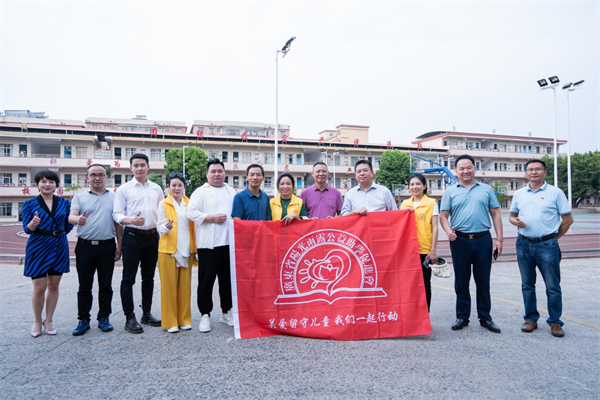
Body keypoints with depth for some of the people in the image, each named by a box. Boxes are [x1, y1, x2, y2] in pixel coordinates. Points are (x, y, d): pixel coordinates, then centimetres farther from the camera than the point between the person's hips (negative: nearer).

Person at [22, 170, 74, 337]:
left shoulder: (64, 203, 4)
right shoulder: (29, 204, -1)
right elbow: (27, 229, -7)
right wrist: (34, 223, -22)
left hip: (59, 248, 2)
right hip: (38, 248, -2)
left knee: (54, 286, 9)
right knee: (39, 288, 0)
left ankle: (49, 320, 25)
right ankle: (37, 321, 22)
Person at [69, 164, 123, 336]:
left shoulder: (114, 197, 8)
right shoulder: (80, 197, 7)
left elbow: (118, 222, 8)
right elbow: (71, 216, -8)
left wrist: (120, 245, 2)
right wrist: (78, 219, -32)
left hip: (107, 246, 0)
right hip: (85, 246, 0)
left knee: (105, 285, 8)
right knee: (84, 286, 7)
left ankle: (104, 318, 19)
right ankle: (83, 320, 18)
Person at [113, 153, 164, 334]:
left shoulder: (157, 189, 10)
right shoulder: (124, 189, 0)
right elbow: (117, 214, -4)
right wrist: (131, 220, -22)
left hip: (152, 236, 4)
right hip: (132, 236, -3)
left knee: (148, 277, 12)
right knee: (129, 278, 0)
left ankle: (146, 314, 24)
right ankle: (129, 317, 10)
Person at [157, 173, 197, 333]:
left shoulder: (189, 204, 11)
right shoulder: (164, 204, 1)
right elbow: (160, 227, -1)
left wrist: (195, 249, 9)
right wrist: (167, 227, -25)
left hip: (186, 250, 3)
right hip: (168, 250, -3)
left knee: (185, 286, 7)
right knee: (169, 286, 0)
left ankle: (184, 319, 17)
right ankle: (170, 321, 10)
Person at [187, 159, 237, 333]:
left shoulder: (231, 192, 17)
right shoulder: (200, 192, 2)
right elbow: (191, 213, -8)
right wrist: (212, 217, -14)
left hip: (229, 242, 5)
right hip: (208, 244, -4)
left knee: (228, 279, 12)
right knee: (206, 280, 1)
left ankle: (226, 312, 25)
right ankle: (205, 315, 13)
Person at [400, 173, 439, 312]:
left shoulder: (431, 203, 1)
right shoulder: (404, 204, 10)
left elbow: (434, 228, -2)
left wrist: (433, 250, -6)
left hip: (425, 249, -3)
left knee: (425, 283, 7)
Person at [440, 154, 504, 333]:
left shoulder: (486, 189, 9)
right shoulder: (450, 192, 7)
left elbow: (496, 214, 8)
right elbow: (443, 216, 3)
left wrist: (499, 239, 0)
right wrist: (448, 231, -17)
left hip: (483, 240, 1)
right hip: (460, 240, 0)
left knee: (483, 281, 8)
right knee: (461, 281, 8)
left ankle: (485, 317, 20)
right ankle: (462, 317, 19)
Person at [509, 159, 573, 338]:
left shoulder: (555, 193, -2)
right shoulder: (519, 194, 9)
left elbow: (568, 219, 1)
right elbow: (512, 215, 16)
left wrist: (554, 238, 1)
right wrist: (515, 221, -6)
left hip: (547, 245, -3)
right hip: (524, 244, 4)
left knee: (553, 286, 2)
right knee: (527, 285, 11)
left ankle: (555, 322, 16)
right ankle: (531, 319, 23)